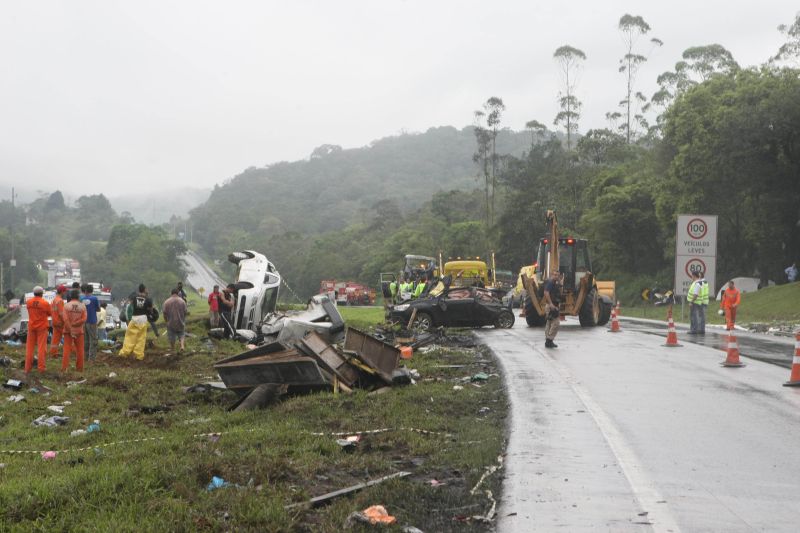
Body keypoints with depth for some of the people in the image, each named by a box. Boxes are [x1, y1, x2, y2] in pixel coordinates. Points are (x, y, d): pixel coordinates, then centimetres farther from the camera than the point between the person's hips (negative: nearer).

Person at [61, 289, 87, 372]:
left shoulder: (66, 306, -5)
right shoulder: (82, 306, -3)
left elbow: (65, 319, -13)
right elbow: (83, 319, -12)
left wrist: (70, 330, -12)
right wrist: (74, 324, -8)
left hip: (68, 331, 0)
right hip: (79, 331, 0)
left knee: (67, 349, 3)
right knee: (79, 350, 8)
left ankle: (64, 368, -2)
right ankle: (79, 368, 12)